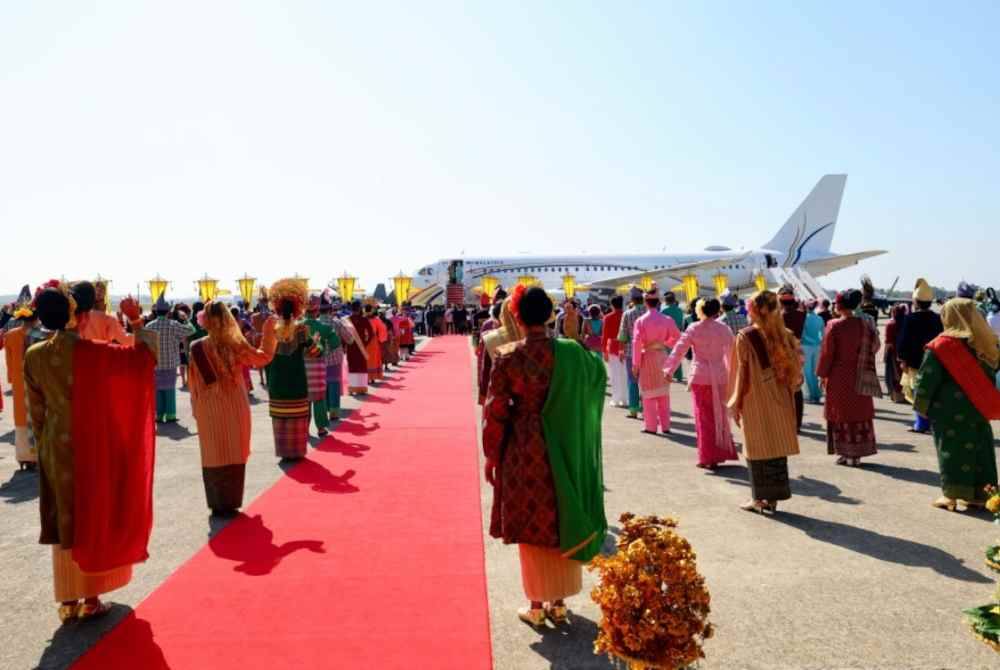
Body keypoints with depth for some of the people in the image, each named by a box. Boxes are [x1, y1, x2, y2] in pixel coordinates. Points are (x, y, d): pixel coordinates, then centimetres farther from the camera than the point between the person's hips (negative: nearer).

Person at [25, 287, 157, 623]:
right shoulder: (90, 352, -18)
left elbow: (36, 410, 6)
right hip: (91, 448, -4)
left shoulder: (34, 356, -2)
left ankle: (68, 601, 21)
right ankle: (90, 599, 16)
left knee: (64, 522, 14)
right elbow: (143, 355, -14)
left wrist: (44, 444, 17)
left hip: (56, 450, 4)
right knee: (93, 519, 9)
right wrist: (136, 322, -3)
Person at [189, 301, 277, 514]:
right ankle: (231, 502, 13)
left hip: (209, 410, 0)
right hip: (234, 407, 0)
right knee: (234, 454, 9)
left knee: (213, 455, 9)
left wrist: (196, 409, 8)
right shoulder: (235, 345, -9)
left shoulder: (197, 348, -8)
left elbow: (194, 382, -2)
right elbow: (263, 357, 5)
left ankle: (218, 503, 13)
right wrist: (269, 332, 12)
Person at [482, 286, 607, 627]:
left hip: (524, 450, -3)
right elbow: (599, 376, 14)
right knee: (562, 522, 17)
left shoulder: (508, 357, -14)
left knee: (532, 526, 12)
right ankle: (559, 602, 29)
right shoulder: (571, 351, -7)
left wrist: (491, 455, 2)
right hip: (563, 449, 3)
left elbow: (496, 411, -9)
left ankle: (537, 605, 22)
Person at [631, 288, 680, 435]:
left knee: (649, 393, 7)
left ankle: (651, 426, 9)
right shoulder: (667, 320, -4)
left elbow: (637, 343, -14)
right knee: (664, 393, 14)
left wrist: (635, 364, -9)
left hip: (647, 357, -3)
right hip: (662, 356, 3)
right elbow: (677, 337, 3)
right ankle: (665, 426, 18)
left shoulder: (641, 321, -11)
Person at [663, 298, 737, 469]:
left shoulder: (694, 329, -6)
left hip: (701, 377, -2)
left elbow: (679, 350, -8)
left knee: (704, 418, 5)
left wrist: (668, 370, -1)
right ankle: (722, 453, 21)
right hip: (720, 377, 2)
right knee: (720, 415, 15)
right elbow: (732, 350, 9)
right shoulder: (724, 328, 1)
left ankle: (708, 458, 7)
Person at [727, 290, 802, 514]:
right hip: (781, 401, 4)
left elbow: (742, 373, -12)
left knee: (758, 448, 7)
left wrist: (736, 405, -4)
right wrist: (787, 392, 12)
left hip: (755, 403, -4)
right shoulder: (784, 336, 1)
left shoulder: (745, 337, -13)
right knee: (777, 446, 12)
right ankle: (773, 498, 19)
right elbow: (794, 370, 3)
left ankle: (760, 498, 13)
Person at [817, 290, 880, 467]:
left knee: (841, 414, 7)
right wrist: (862, 364, 15)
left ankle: (845, 453, 8)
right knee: (859, 414, 11)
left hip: (839, 378, -4)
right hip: (860, 378, 4)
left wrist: (822, 374, -1)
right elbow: (875, 347, 4)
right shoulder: (865, 325, -2)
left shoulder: (834, 326, -14)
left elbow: (827, 353, -11)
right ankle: (856, 454, 14)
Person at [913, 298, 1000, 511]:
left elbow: (927, 379, -12)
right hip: (979, 408, 5)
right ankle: (979, 494, 19)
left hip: (950, 410, -5)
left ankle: (952, 495, 6)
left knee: (952, 450, 3)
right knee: (979, 448, 12)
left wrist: (921, 404, 0)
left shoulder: (941, 345, -13)